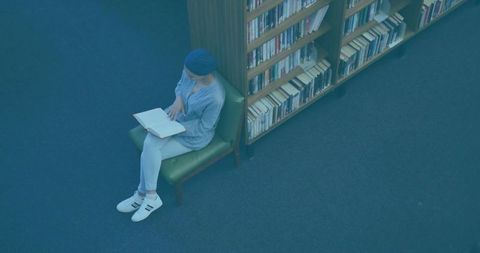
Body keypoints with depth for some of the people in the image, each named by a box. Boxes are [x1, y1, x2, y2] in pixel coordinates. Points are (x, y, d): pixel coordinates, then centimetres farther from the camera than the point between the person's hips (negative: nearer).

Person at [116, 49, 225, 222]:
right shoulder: (189, 72, -16)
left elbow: (203, 126, -21)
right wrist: (178, 100, -14)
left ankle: (144, 195, 7)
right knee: (149, 144, -18)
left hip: (195, 135, -6)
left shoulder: (215, 97, -34)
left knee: (150, 151, -15)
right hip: (177, 115, 6)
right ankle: (147, 195, -5)